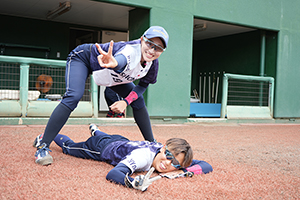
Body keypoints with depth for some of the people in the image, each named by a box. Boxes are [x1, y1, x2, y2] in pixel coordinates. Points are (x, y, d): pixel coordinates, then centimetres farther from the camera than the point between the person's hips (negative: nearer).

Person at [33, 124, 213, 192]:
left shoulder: (173, 161, -31)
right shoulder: (143, 156, -48)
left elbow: (207, 166, -29)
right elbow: (111, 174, -56)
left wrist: (181, 172, -46)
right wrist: (133, 182, -76)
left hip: (121, 141, 5)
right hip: (102, 147, -5)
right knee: (69, 146, 24)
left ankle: (95, 130, 74)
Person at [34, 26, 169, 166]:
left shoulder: (153, 63, -20)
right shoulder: (133, 50, -41)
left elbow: (143, 84, -3)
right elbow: (121, 59, -66)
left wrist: (126, 101, -21)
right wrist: (114, 63, -92)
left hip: (109, 76, 7)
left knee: (138, 101, 1)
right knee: (73, 97, -30)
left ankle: (151, 144, 16)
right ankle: (43, 147, -25)